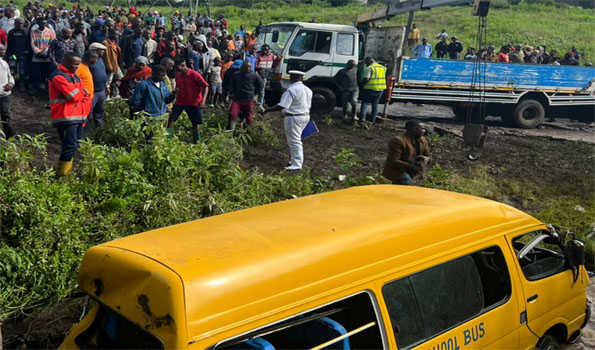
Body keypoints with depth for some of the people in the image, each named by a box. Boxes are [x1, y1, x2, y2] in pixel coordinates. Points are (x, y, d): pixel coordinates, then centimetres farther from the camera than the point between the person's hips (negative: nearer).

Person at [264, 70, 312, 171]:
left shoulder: (291, 90, -17)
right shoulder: (308, 90, 9)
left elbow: (282, 106, -22)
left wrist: (268, 110, -13)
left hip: (293, 118, -9)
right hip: (305, 117, 9)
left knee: (294, 141, -4)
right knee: (296, 139, 20)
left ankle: (297, 164, -2)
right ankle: (293, 159, 26)